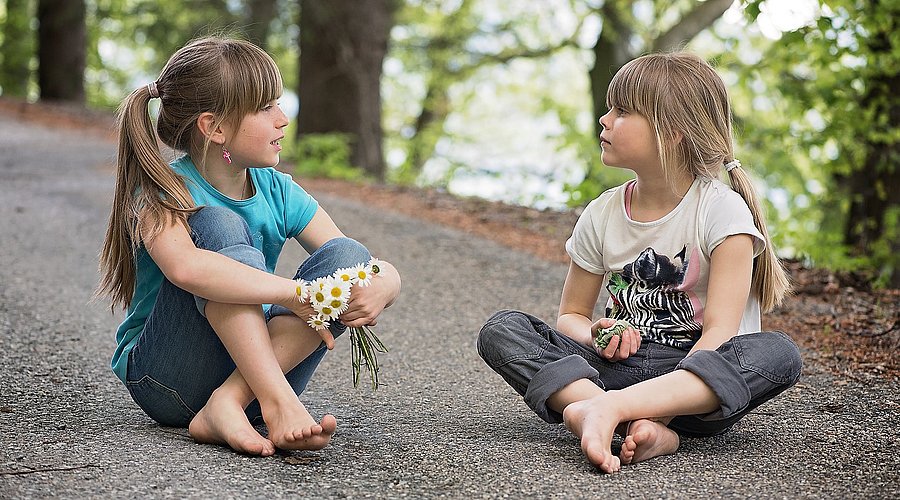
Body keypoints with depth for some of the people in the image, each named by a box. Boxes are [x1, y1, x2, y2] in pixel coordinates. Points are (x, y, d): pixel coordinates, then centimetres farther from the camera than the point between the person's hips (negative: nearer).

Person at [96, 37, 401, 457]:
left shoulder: (279, 192, 1)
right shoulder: (164, 192, -14)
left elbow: (388, 272, -3)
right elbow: (184, 267, -40)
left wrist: (379, 288, -27)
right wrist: (297, 294, -38)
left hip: (256, 364, 5)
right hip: (166, 379, -5)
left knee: (348, 256, -17)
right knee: (219, 226, -26)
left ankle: (229, 404, -30)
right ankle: (279, 403, -38)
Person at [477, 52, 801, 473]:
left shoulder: (721, 210, -8)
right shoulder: (603, 214, 6)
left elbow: (719, 331, -15)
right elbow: (571, 314, 13)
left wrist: (684, 386, -33)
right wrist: (597, 336, -11)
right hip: (619, 365, 4)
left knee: (779, 354, -33)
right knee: (500, 330, -16)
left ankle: (607, 408, -43)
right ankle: (642, 424, -37)